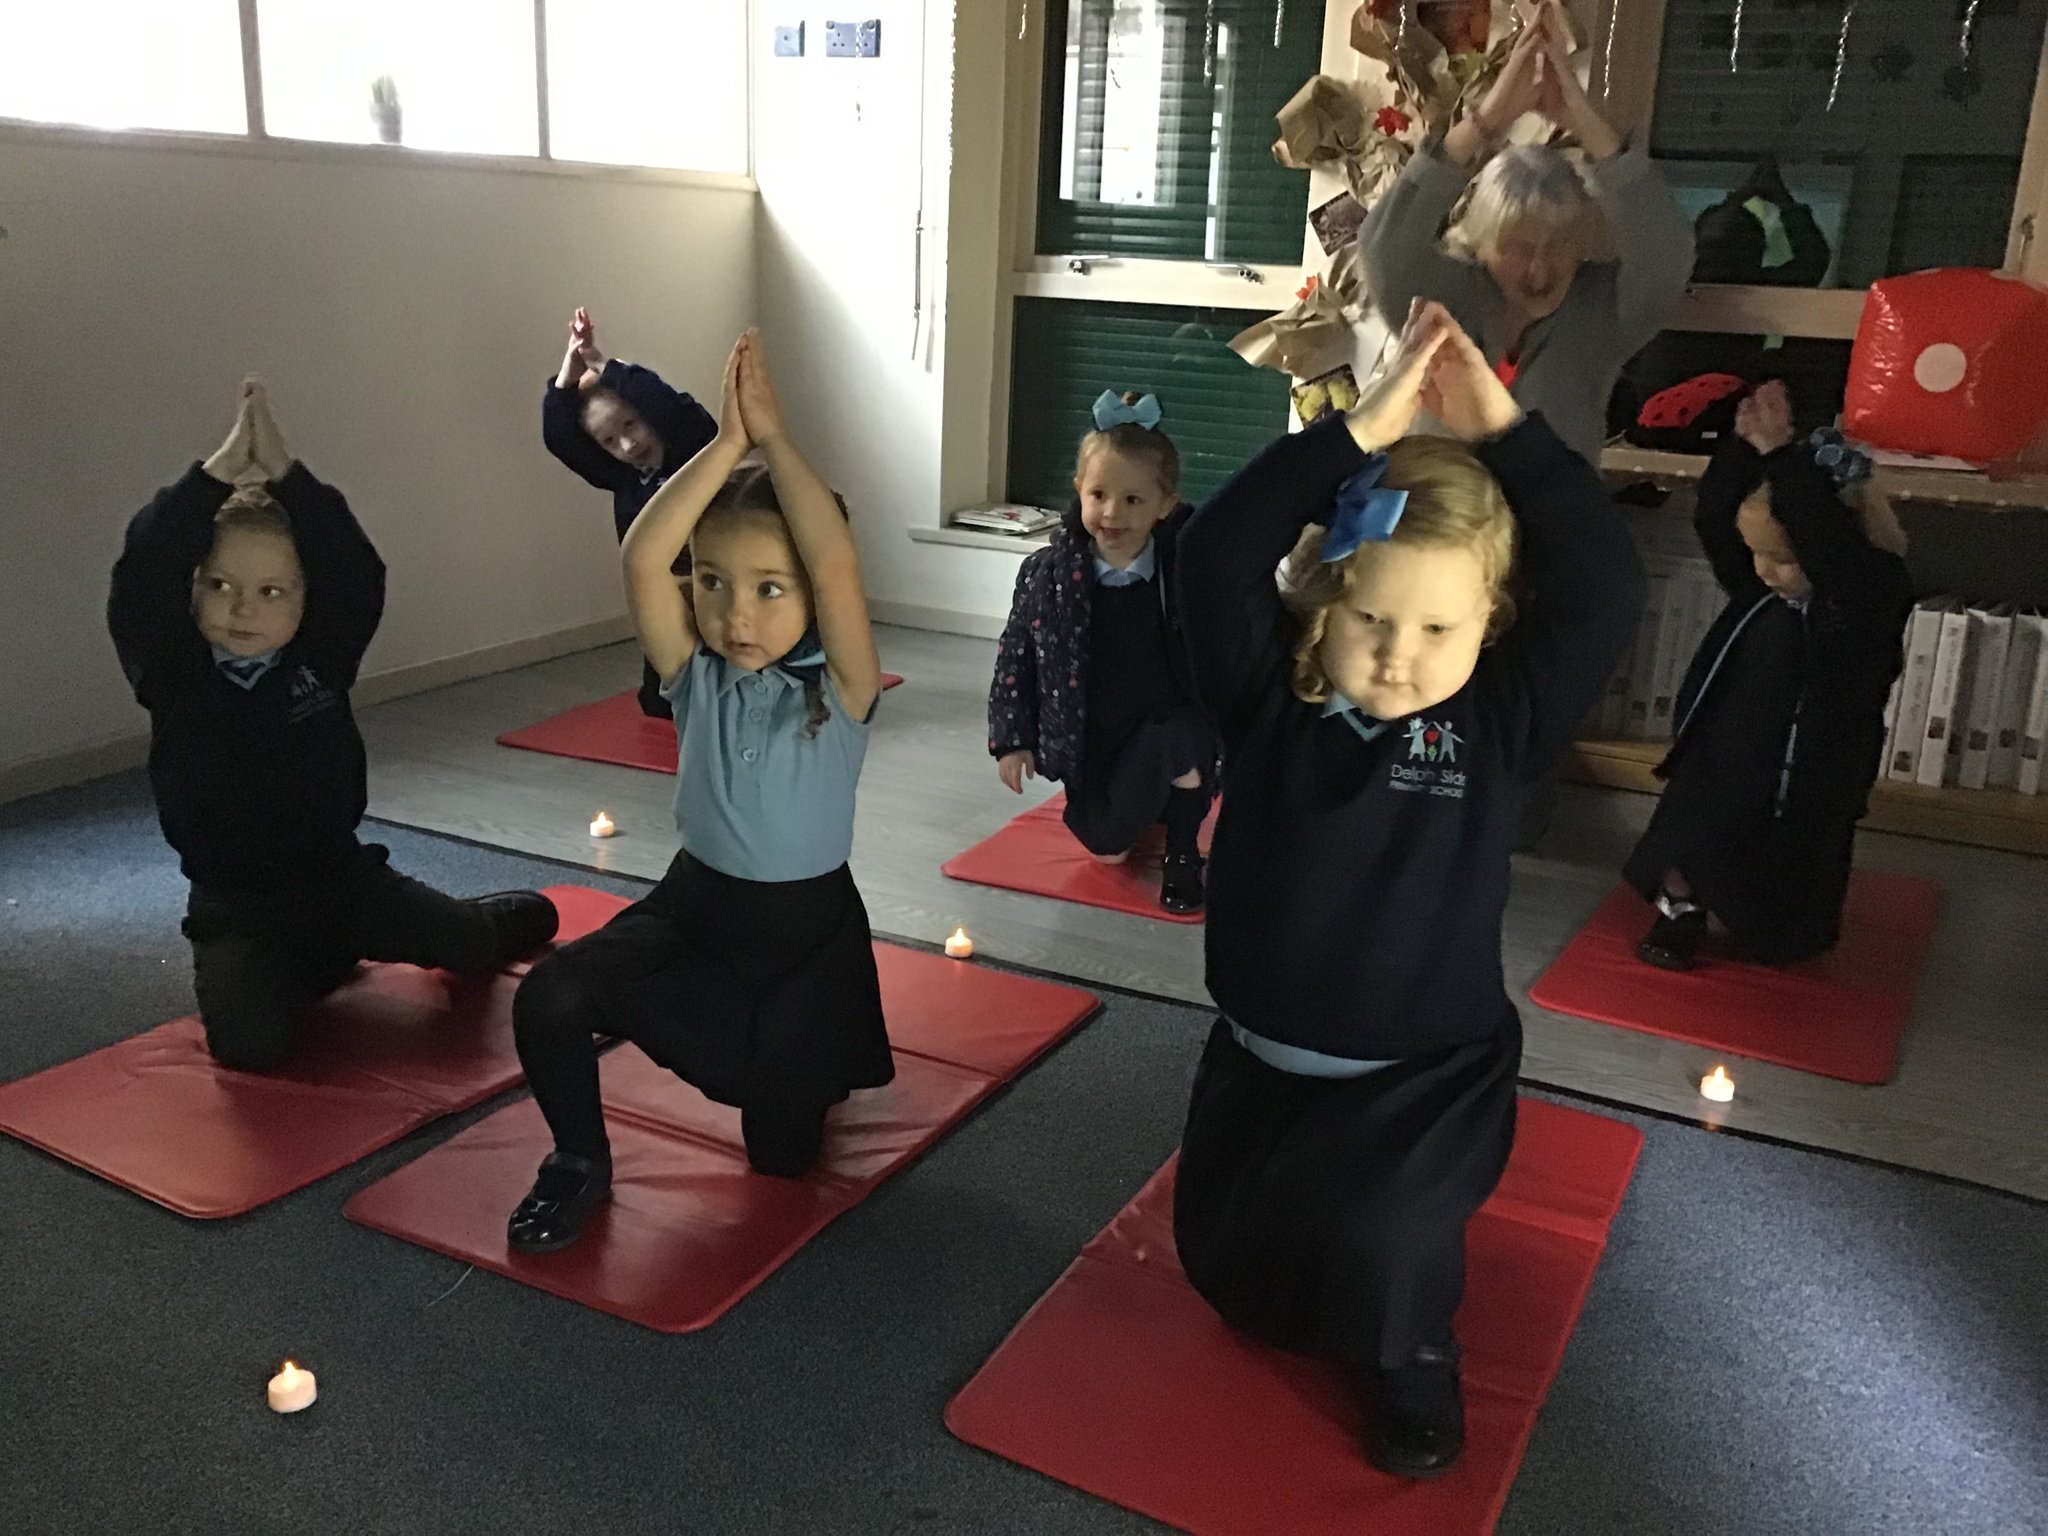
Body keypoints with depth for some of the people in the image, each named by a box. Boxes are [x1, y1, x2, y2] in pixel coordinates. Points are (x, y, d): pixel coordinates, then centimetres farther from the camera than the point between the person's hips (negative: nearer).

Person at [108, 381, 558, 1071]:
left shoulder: (323, 661, -8)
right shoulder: (171, 676, -11)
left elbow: (358, 576, -23)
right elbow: (141, 581, -28)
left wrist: (286, 473, -33)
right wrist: (217, 472, -33)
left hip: (343, 877, 2)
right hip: (236, 907, -2)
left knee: (472, 943, 1)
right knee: (251, 1044, -22)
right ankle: (326, 963, 11)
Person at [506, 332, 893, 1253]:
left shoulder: (839, 689, -16)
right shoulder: (697, 678, -9)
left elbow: (837, 566, -35)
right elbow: (641, 558, -26)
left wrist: (774, 437, -31)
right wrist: (726, 442, -31)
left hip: (809, 926, -2)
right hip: (694, 906, 2)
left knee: (781, 1155, 6)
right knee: (548, 998, -23)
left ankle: (803, 1057, 41)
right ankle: (579, 1165, 4)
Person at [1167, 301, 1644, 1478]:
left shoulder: (1498, 722, -14)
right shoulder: (1271, 699, -14)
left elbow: (1608, 588, -24)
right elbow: (1216, 559, -27)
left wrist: (1504, 432, -28)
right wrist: (1357, 432, -32)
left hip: (1429, 1070, -2)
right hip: (1260, 1052, 3)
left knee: (1379, 1240, -24)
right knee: (1221, 1251, 15)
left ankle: (1410, 1363, 11)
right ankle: (1301, 1322, 50)